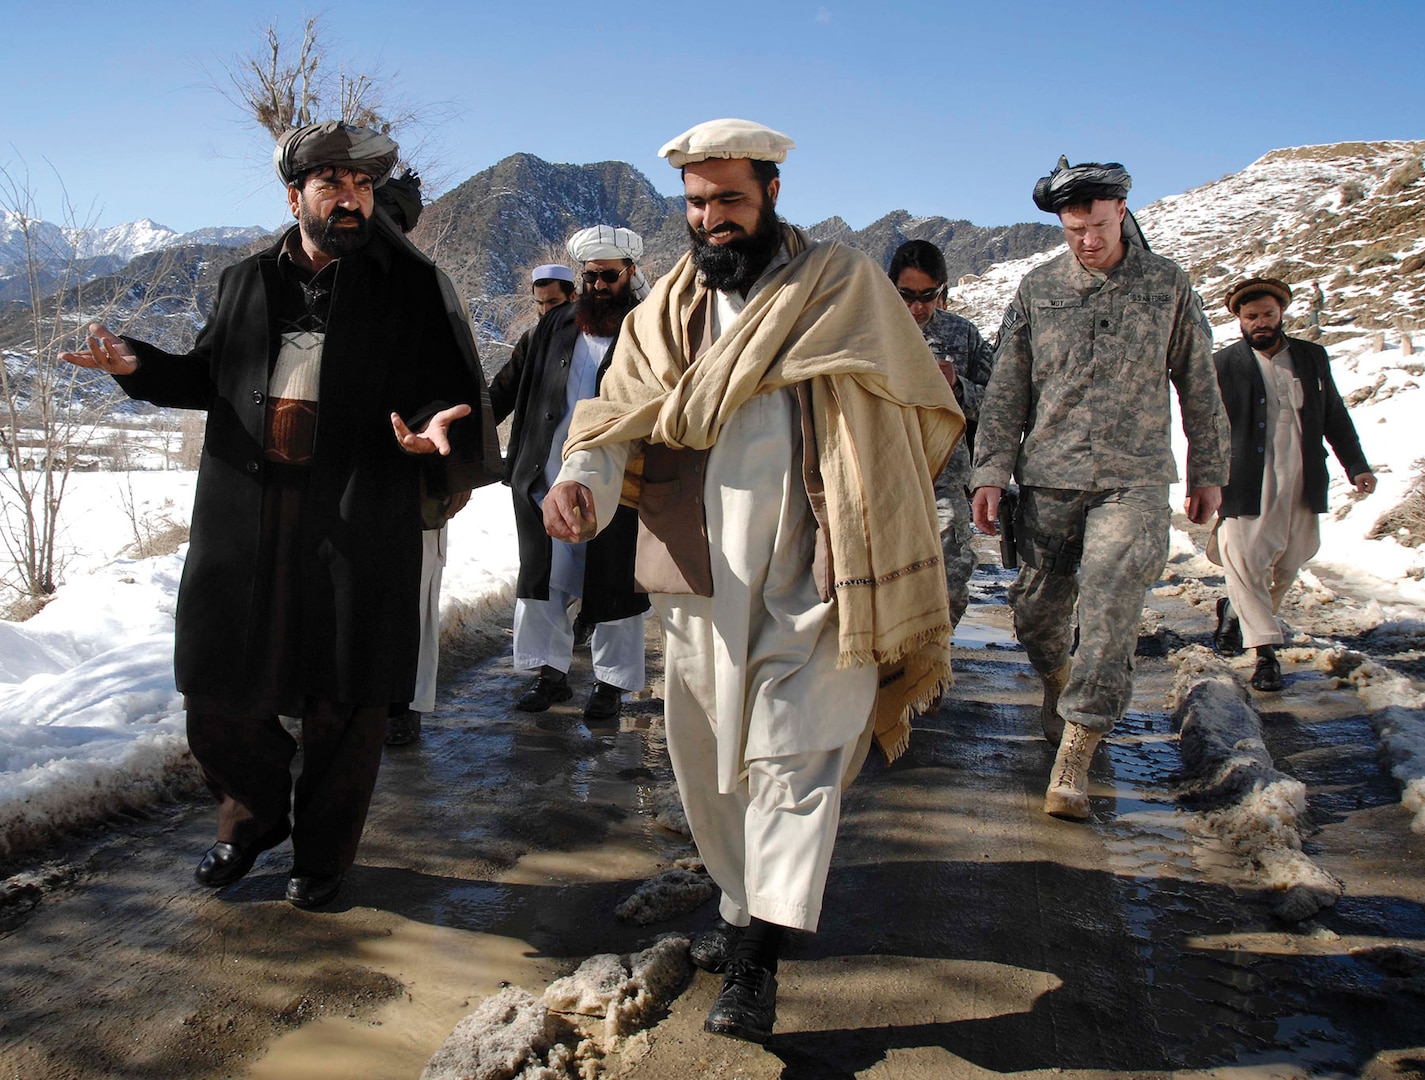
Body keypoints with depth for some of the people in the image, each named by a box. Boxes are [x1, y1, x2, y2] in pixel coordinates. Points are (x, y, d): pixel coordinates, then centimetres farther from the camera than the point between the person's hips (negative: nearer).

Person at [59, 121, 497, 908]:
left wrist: (434, 424, -26)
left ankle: (322, 854, 28)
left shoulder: (410, 286, 0)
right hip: (244, 519, 4)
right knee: (218, 686, 12)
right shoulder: (246, 281, 13)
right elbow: (210, 374, 21)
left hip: (357, 526, -4)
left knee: (342, 702, 7)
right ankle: (255, 816, 39)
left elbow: (450, 387, -4)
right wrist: (137, 365, 4)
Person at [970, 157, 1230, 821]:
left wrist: (1207, 472, 14)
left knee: (1110, 613, -12)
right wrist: (991, 472, 0)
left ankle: (1073, 758, -5)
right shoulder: (1038, 289, 6)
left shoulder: (1169, 286, 6)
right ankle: (1056, 679, 41)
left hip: (1133, 481, -1)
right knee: (1036, 608, 7)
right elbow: (1006, 390, 6)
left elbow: (1199, 386, 13)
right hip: (1048, 480, 2)